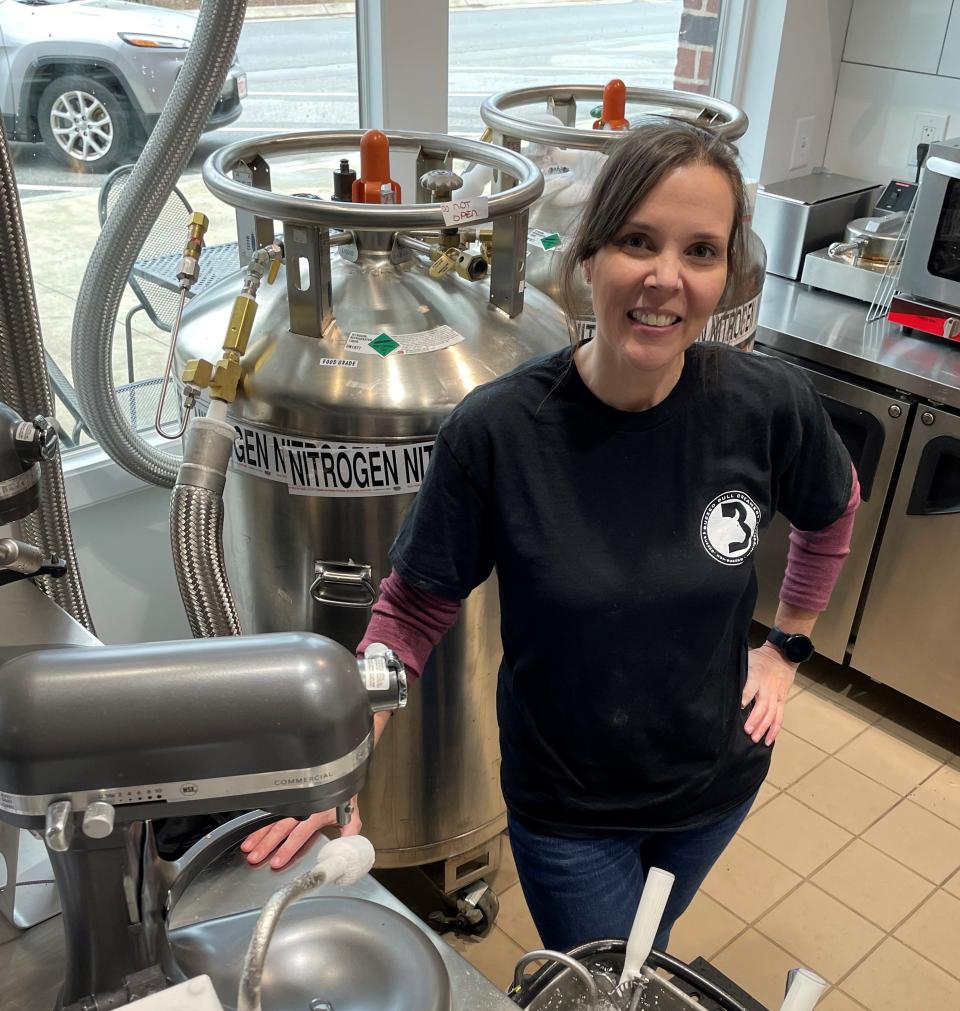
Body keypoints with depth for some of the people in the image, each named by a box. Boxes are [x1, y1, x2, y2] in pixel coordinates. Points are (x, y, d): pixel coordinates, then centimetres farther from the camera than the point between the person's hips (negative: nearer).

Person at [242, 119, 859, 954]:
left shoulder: (769, 406, -20)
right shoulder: (496, 432, -26)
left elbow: (833, 513, 3)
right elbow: (413, 612, -14)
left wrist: (787, 648, 4)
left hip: (718, 785, 3)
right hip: (566, 810, -3)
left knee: (649, 957, 31)